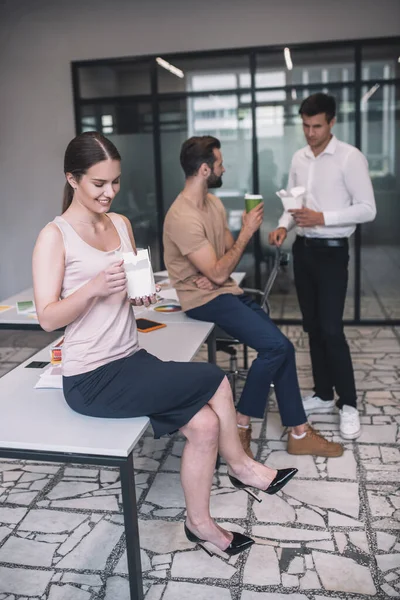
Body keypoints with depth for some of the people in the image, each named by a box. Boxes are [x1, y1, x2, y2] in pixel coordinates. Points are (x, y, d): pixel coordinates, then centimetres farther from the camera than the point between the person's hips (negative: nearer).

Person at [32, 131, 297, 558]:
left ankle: (200, 522, 11)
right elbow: (47, 317, -15)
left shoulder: (121, 224, 9)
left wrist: (142, 292, -5)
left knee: (204, 424, -10)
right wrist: (95, 286, -30)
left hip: (132, 360, 7)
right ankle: (239, 465, 12)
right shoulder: (55, 237, -11)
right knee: (214, 379, -12)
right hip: (92, 379, -7)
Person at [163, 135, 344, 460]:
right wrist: (248, 231, -14)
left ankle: (299, 433, 9)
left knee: (281, 347, -1)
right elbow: (218, 272, -22)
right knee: (274, 345, -19)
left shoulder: (214, 202, 8)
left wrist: (216, 274, -11)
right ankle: (240, 426, -3)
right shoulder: (183, 218, -22)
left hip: (226, 290, 9)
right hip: (205, 299, -9)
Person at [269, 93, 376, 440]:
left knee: (331, 330, -8)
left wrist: (323, 218, -23)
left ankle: (349, 404, 7)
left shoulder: (351, 158, -10)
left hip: (332, 251, -6)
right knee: (312, 327, 12)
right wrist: (284, 226, -5)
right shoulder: (299, 159, 10)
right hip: (303, 249, 7)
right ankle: (323, 394, 25)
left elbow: (367, 209, -13)